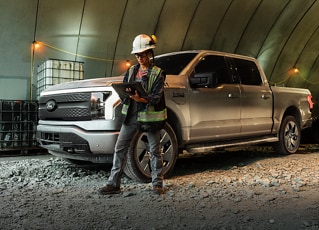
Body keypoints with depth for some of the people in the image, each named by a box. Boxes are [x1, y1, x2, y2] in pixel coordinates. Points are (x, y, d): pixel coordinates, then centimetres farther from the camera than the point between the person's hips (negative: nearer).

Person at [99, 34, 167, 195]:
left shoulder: (158, 73, -3)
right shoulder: (131, 71, 11)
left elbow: (156, 97, -13)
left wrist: (142, 99, -32)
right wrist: (126, 94, -14)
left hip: (150, 116, -4)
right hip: (131, 115, 4)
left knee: (155, 150, 7)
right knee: (120, 149, 2)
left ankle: (157, 183, 20)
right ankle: (113, 184, 11)